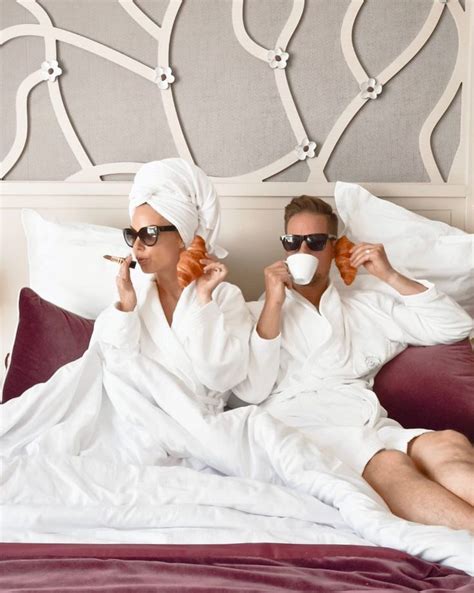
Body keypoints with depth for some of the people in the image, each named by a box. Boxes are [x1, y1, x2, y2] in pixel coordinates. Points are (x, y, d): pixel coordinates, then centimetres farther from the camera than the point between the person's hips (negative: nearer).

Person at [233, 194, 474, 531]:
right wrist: (273, 304, 1)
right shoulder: (258, 313, 21)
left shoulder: (365, 307, 27)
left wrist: (390, 276, 13)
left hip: (372, 427, 3)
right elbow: (251, 392, 3)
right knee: (389, 465, -35)